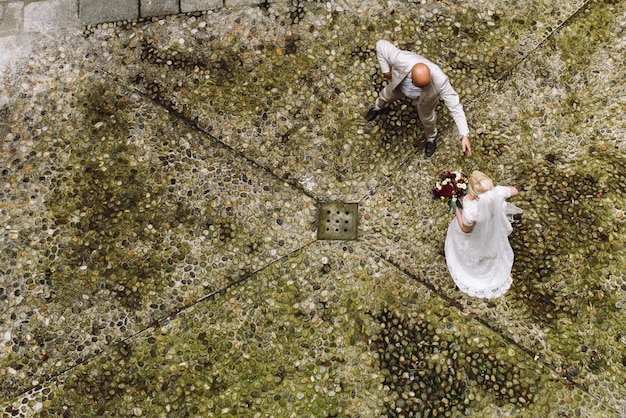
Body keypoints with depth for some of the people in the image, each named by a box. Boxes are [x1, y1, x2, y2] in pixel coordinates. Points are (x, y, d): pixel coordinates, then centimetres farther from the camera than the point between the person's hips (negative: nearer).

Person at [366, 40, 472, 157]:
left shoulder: (439, 81, -44)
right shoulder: (401, 59, -44)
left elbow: (455, 106, -37)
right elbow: (381, 45, -28)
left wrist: (465, 136, -40)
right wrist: (386, 70, -23)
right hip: (401, 84, 2)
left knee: (426, 116, 21)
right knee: (388, 94, 29)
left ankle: (431, 136, 55)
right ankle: (379, 106, 67)